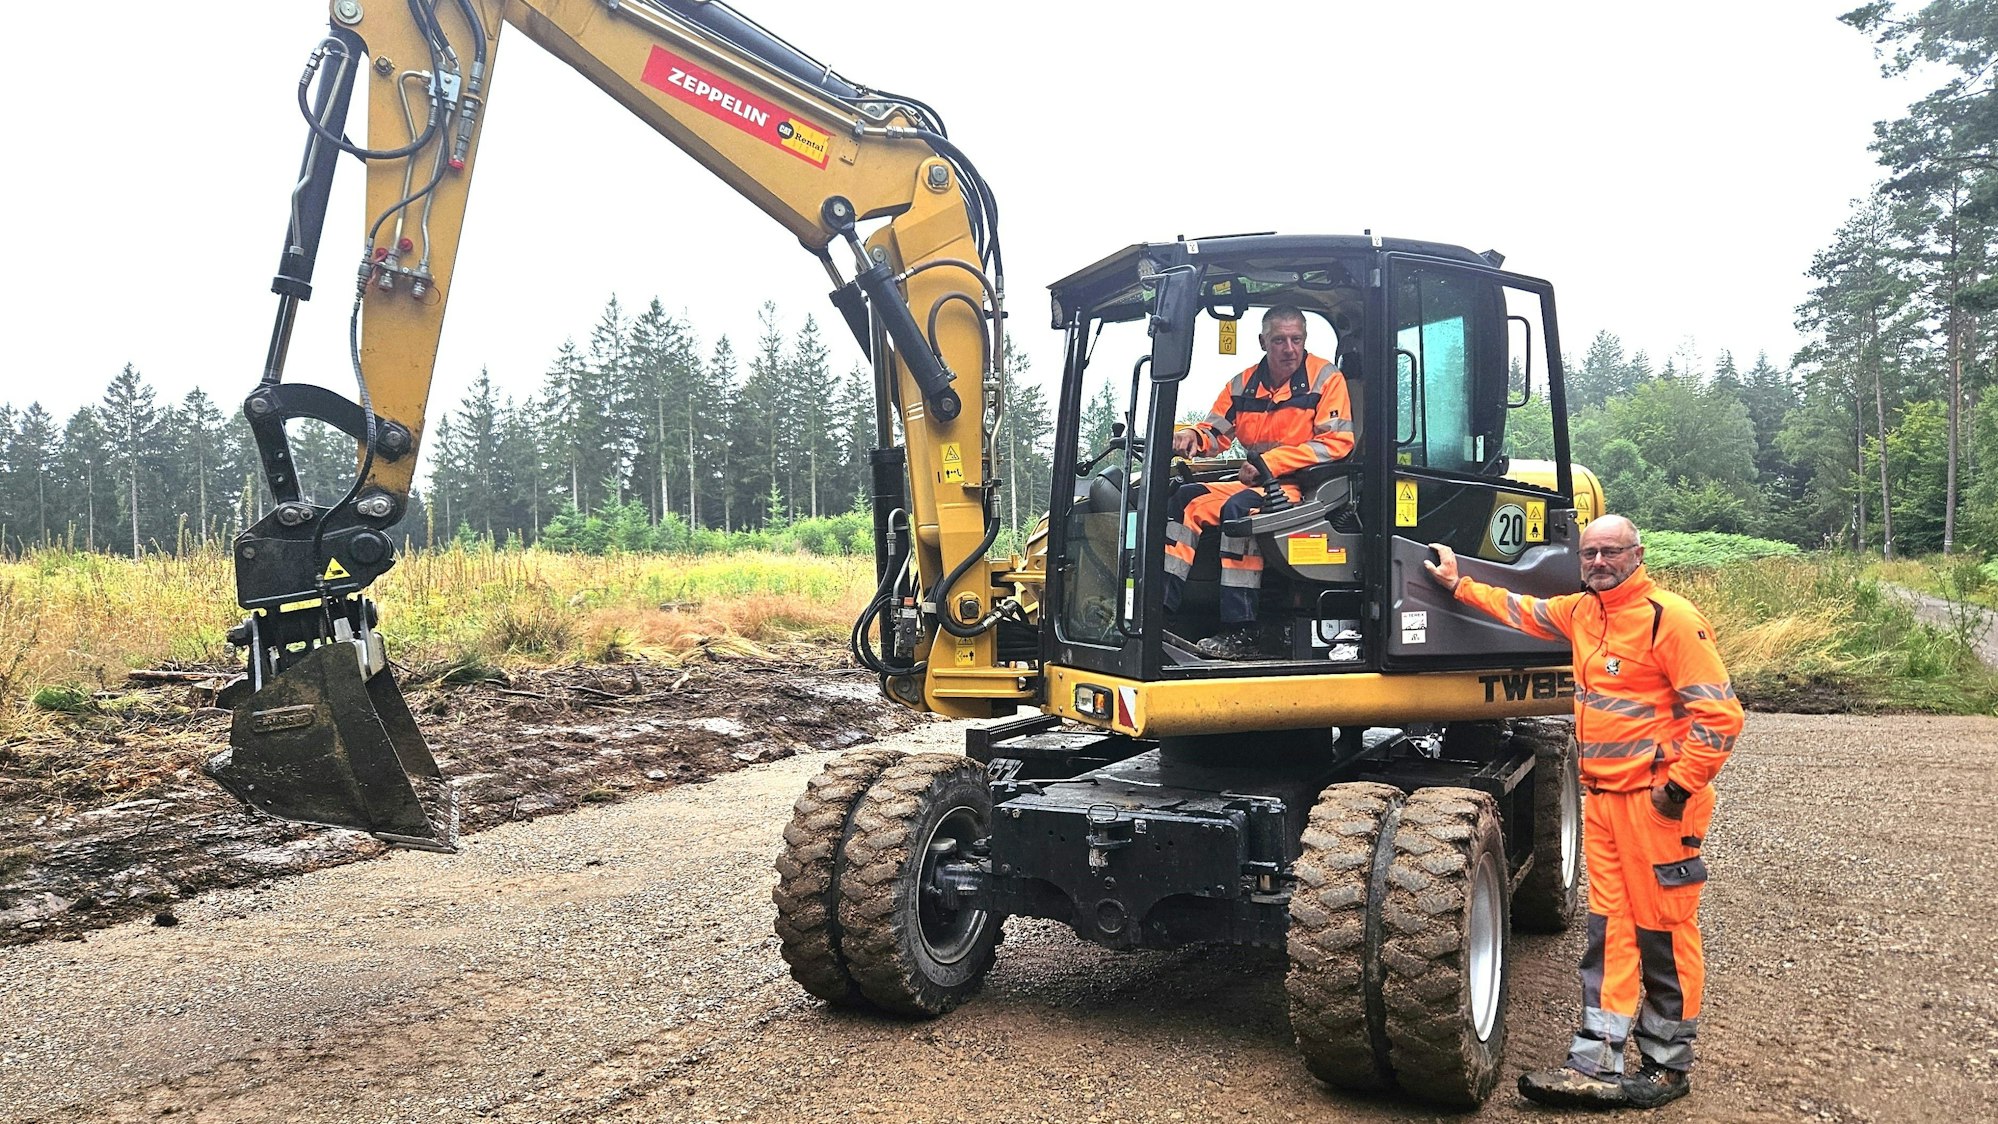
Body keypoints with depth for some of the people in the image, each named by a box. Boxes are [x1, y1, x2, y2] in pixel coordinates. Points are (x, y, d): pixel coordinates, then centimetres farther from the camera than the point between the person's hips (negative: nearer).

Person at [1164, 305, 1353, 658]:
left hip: (1305, 486, -7)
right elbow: (1216, 432, 17)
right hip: (1257, 484, 7)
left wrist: (1269, 462, -19)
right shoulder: (1244, 384, 11)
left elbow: (1337, 442, -14)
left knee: (1238, 508, -31)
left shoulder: (1326, 378, -5)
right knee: (1187, 499, -9)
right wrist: (1193, 436, -10)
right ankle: (1162, 606, -13)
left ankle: (1241, 631, -32)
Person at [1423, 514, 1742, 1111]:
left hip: (1656, 800, -7)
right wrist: (1458, 583, 32)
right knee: (1609, 932, 7)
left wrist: (1678, 787, -16)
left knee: (1663, 932, 2)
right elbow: (1522, 610, 31)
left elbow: (1720, 715, -16)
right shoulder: (1581, 612, 11)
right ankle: (1597, 1066, 9)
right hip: (1603, 797, 8)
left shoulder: (1670, 618, -13)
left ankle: (1668, 1066, 16)